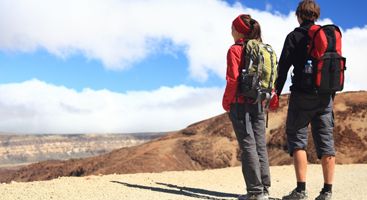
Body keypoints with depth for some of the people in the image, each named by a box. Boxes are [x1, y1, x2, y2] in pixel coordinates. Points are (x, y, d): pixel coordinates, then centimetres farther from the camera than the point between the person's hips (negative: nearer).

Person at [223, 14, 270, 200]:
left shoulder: (235, 50, -7)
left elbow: (233, 79, -14)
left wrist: (226, 101, -5)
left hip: (240, 103, -6)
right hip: (259, 104, 6)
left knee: (248, 146, -4)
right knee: (260, 146, 7)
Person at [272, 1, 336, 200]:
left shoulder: (295, 36, 0)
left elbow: (283, 67, -6)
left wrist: (276, 94, -2)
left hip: (302, 95, -4)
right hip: (325, 96, 5)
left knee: (297, 139, 0)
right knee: (325, 141, 4)